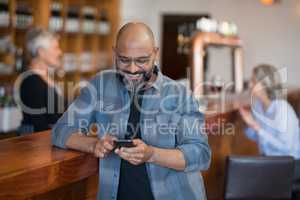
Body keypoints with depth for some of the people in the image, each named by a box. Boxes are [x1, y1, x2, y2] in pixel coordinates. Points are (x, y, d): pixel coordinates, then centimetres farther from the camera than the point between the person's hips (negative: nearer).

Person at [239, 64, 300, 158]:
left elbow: (285, 148, -25)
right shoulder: (257, 105, -2)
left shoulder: (283, 109, -22)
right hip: (268, 159, 6)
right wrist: (249, 124, -12)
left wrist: (257, 127, -27)